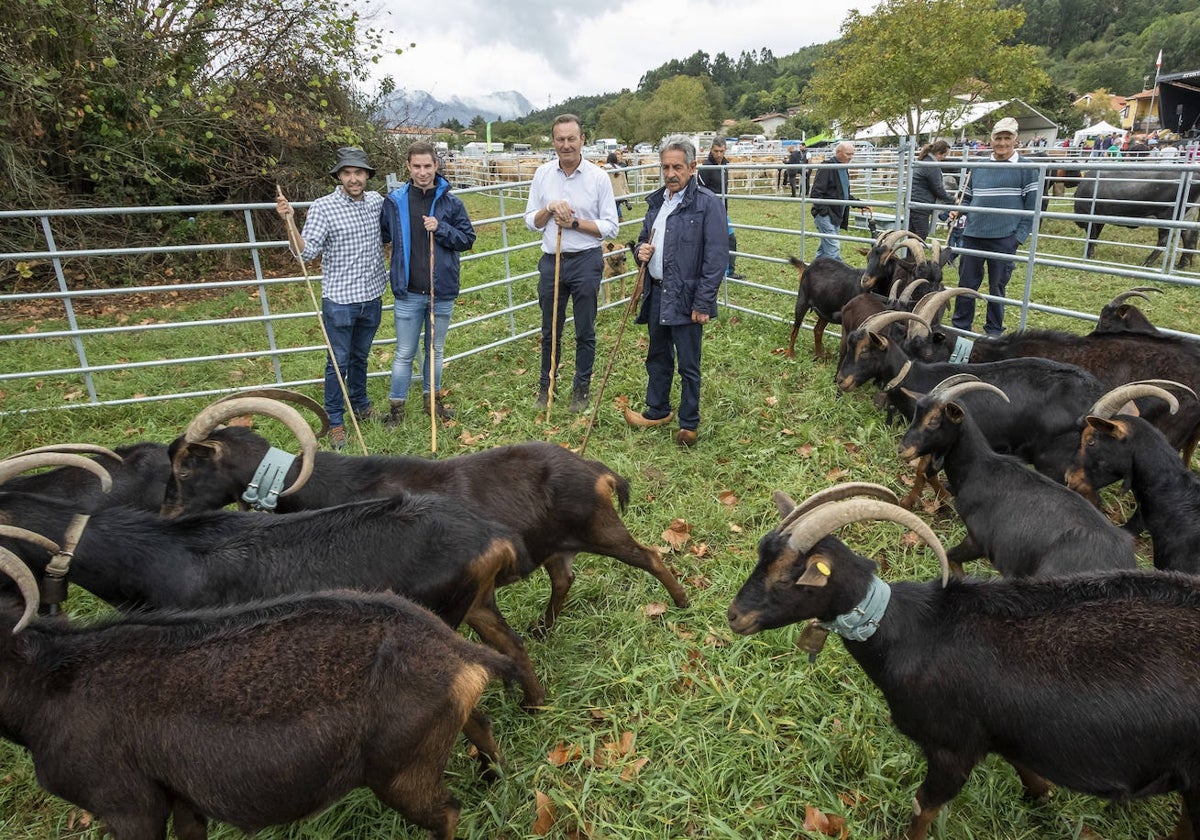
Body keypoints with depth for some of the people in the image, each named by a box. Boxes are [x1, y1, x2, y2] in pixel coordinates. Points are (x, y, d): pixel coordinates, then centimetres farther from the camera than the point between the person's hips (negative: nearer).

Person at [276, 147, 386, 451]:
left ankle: (360, 404, 39)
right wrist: (290, 222, -31)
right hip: (339, 300, -4)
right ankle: (335, 421, 18)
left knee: (360, 357, 21)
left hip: (372, 297, 4)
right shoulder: (323, 207, -12)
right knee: (338, 363, 5)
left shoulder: (377, 201, 3)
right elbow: (307, 252, -18)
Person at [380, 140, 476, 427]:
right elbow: (383, 236, 9)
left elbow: (468, 238, -1)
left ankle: (432, 399, 33)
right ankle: (396, 406, 21)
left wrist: (441, 229, -15)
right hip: (408, 293, -1)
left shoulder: (450, 202, -2)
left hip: (442, 292, 1)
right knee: (404, 354, 7)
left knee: (436, 351, 16)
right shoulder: (394, 201, -2)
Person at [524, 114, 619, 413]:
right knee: (550, 330, 13)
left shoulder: (598, 177, -5)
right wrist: (549, 209, -13)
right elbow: (530, 221, 6)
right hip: (551, 261, 3)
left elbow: (610, 227, -6)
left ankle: (582, 387, 24)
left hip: (586, 262, -2)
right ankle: (546, 385, 29)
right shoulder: (543, 174, 3)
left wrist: (575, 223, -16)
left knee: (585, 331, 8)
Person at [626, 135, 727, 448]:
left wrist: (703, 303, -19)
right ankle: (657, 410, 37)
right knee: (657, 357, 20)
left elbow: (716, 257, -16)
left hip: (686, 299, -7)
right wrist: (641, 251, -2)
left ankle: (689, 423, 21)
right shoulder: (656, 200, 10)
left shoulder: (707, 203, -12)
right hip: (656, 294, 7)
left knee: (688, 366, 5)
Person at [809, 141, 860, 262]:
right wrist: (825, 211, -23)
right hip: (825, 215, -9)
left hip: (835, 215, 10)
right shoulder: (826, 168, -13)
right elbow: (816, 193, -18)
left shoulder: (844, 169, 16)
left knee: (825, 247, 15)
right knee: (833, 247, -13)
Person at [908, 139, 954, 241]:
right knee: (921, 236, -7)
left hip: (912, 203, 10)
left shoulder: (922, 161, 16)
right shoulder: (933, 166, -15)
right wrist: (953, 201, 0)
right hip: (920, 207, -10)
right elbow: (938, 189, -12)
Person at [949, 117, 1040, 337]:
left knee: (997, 287, 7)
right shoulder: (979, 168, 11)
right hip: (972, 236, 3)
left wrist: (1020, 236, -9)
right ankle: (960, 327, 18)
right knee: (966, 284, 7)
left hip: (1004, 239, -3)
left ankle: (994, 332, 19)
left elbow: (1032, 207, -2)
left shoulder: (1027, 169, 0)